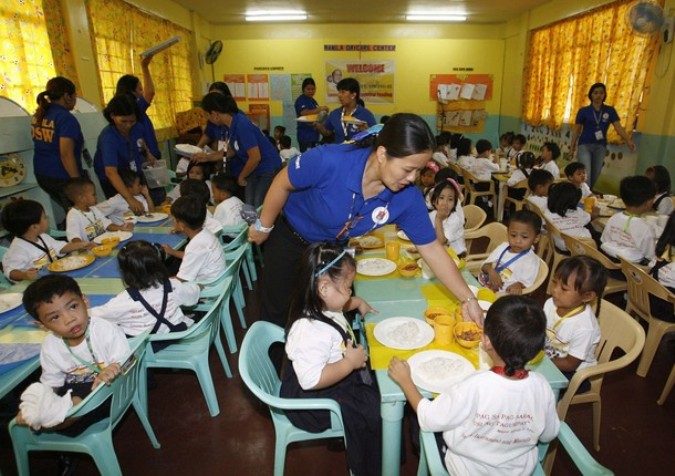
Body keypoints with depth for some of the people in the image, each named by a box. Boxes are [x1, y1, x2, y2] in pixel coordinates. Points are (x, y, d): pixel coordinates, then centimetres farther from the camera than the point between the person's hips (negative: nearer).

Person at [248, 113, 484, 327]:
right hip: (290, 238, -3)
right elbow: (283, 184, -20)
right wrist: (264, 226, -8)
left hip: (334, 248, 3)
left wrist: (468, 299, -19)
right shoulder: (329, 161, -38)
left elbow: (432, 249, -16)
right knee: (277, 310, 12)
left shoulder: (407, 197, -25)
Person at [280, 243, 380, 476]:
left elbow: (339, 304, 20)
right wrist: (350, 363, -31)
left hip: (336, 379, 10)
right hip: (313, 397, -10)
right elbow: (311, 379, -40)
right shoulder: (312, 330, -37)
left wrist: (358, 303, 6)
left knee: (378, 384, 12)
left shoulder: (320, 305, -6)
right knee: (374, 411, -11)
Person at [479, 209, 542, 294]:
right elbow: (485, 265, 11)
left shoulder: (531, 261, -5)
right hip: (481, 285, 6)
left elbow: (526, 283, -9)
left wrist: (518, 285, -33)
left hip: (502, 295, -6)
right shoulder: (503, 247, 12)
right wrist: (490, 270, -13)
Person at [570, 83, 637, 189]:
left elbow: (618, 127, -3)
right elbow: (576, 130, 3)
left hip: (600, 146, 3)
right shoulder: (583, 111, -1)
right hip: (585, 145, -3)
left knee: (595, 175, 9)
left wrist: (629, 141, -17)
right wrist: (572, 148, 3)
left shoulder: (610, 111, 4)